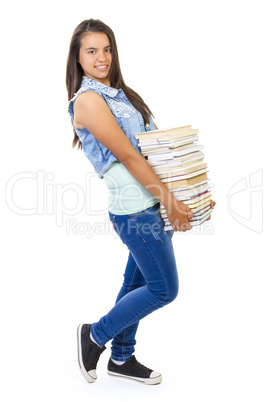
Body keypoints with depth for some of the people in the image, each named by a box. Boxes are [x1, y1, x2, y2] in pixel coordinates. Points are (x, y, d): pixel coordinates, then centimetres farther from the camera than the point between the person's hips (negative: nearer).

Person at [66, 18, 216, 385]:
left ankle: (121, 358, 31)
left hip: (151, 202, 8)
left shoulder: (119, 93, 16)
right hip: (135, 207, -8)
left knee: (139, 281, 16)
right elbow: (127, 156, -16)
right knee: (165, 289, 0)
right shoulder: (88, 100, -11)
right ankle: (96, 335, 17)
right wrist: (171, 204, -17)